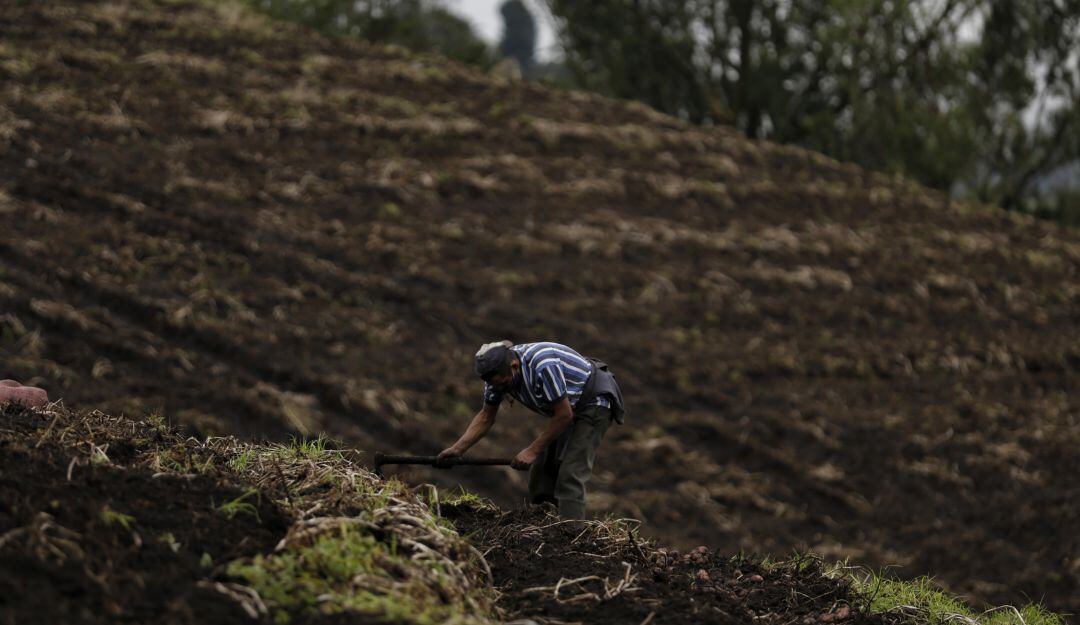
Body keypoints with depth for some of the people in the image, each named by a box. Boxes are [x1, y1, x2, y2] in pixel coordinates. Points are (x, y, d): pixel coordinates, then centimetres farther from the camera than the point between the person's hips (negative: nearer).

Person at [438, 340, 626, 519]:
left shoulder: (543, 367, -35)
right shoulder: (498, 369, -11)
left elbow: (564, 415, -26)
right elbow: (486, 416, 2)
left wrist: (533, 450, -20)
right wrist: (456, 449, -8)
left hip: (594, 402, -9)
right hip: (569, 407, 9)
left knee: (569, 476, -18)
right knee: (541, 473, 5)